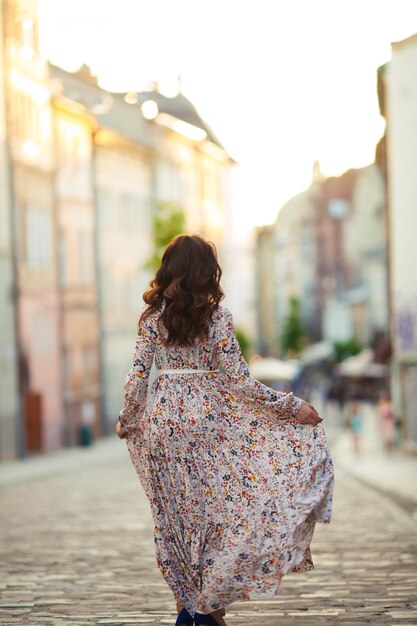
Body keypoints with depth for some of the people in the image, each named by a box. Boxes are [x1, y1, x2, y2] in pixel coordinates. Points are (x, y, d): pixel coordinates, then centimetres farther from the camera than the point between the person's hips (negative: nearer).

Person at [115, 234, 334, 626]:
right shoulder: (216, 315, -8)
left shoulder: (152, 316, 1)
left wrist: (126, 422, 16)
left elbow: (137, 377, 0)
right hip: (206, 416, -3)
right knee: (213, 509, 7)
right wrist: (293, 407, -7)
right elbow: (238, 380, -11)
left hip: (162, 418, 3)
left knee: (174, 513, 12)